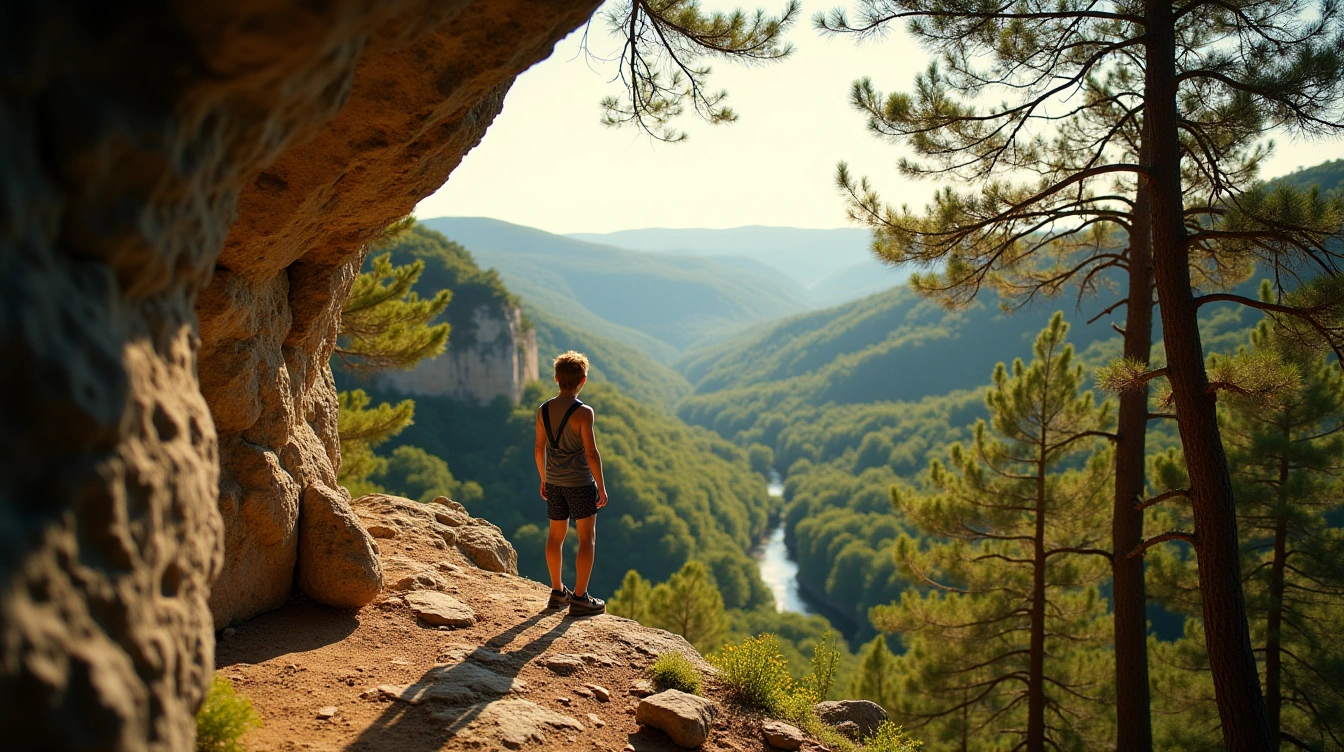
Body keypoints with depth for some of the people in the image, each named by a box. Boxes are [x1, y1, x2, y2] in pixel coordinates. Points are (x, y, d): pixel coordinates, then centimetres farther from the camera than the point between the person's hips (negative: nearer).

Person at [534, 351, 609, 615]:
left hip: (554, 483, 6)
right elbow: (591, 453, -18)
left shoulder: (543, 410, 1)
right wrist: (601, 486, -9)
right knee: (587, 538, 5)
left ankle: (557, 592, 27)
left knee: (556, 535, 17)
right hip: (580, 483, -6)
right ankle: (580, 597, 7)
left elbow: (540, 448, 7)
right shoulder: (583, 412, -17)